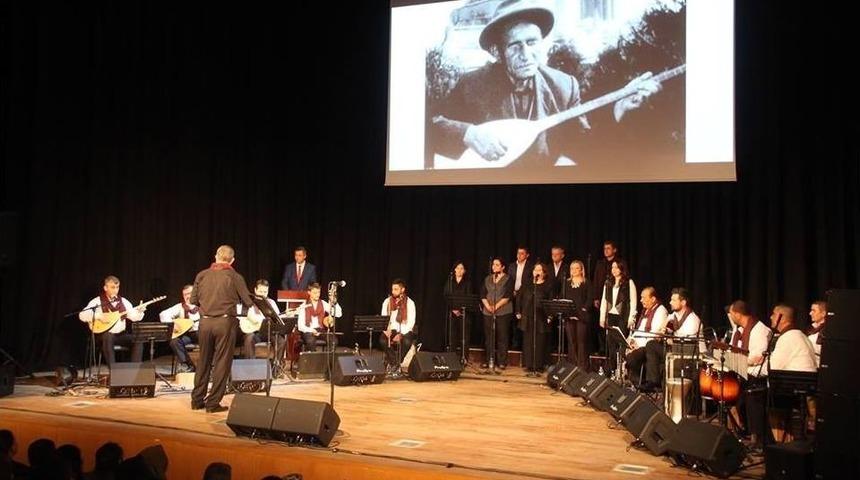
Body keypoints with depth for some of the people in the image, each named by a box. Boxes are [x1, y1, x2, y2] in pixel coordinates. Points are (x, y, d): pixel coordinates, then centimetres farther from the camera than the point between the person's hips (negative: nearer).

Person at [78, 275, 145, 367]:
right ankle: (112, 368, -33)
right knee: (107, 336, -38)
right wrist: (98, 316, -26)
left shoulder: (123, 301, 8)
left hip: (120, 335, 4)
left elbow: (134, 317, 3)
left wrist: (140, 311, -19)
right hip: (104, 335, -4)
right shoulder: (97, 302, -4)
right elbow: (82, 315, -13)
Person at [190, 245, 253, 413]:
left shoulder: (202, 275, 4)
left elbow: (193, 300, 9)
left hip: (205, 322, 4)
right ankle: (213, 403, 6)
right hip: (225, 322, -3)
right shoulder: (234, 277, -4)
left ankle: (197, 400, 21)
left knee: (204, 361, 15)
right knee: (221, 363, 4)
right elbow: (247, 302, -1)